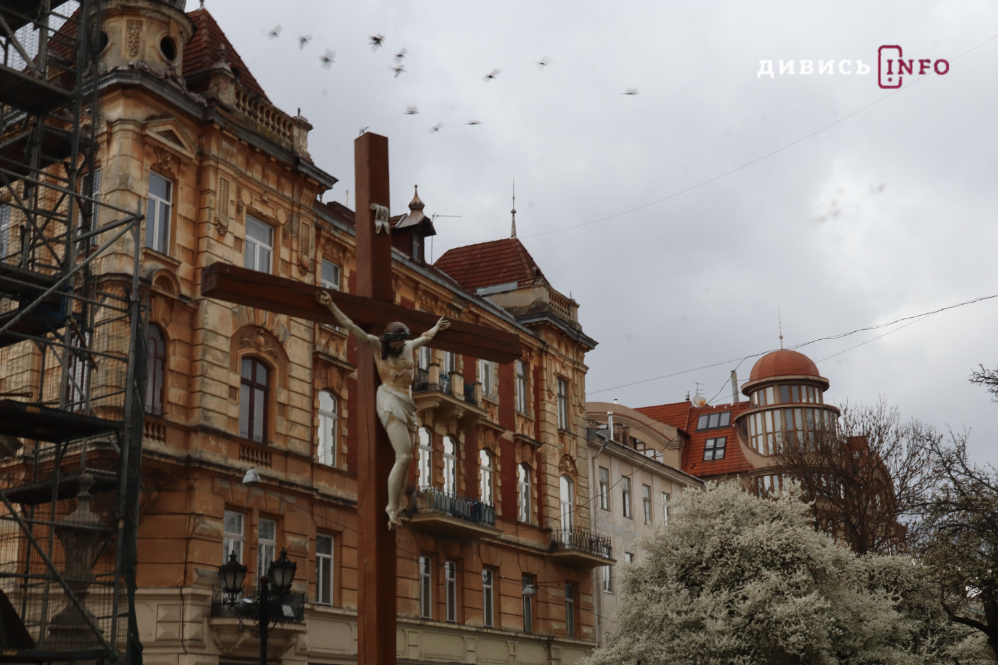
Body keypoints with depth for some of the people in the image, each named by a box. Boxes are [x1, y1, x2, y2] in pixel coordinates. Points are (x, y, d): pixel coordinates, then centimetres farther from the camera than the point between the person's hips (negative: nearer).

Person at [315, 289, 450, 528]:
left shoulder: (409, 346, 15)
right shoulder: (377, 345, 0)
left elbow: (425, 337, 37)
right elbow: (351, 327, -5)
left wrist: (436, 328, 54)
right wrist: (331, 306, -12)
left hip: (408, 404, 7)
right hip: (390, 401, -7)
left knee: (406, 460, -1)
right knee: (404, 456, -19)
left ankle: (396, 512, -1)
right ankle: (391, 510, -15)